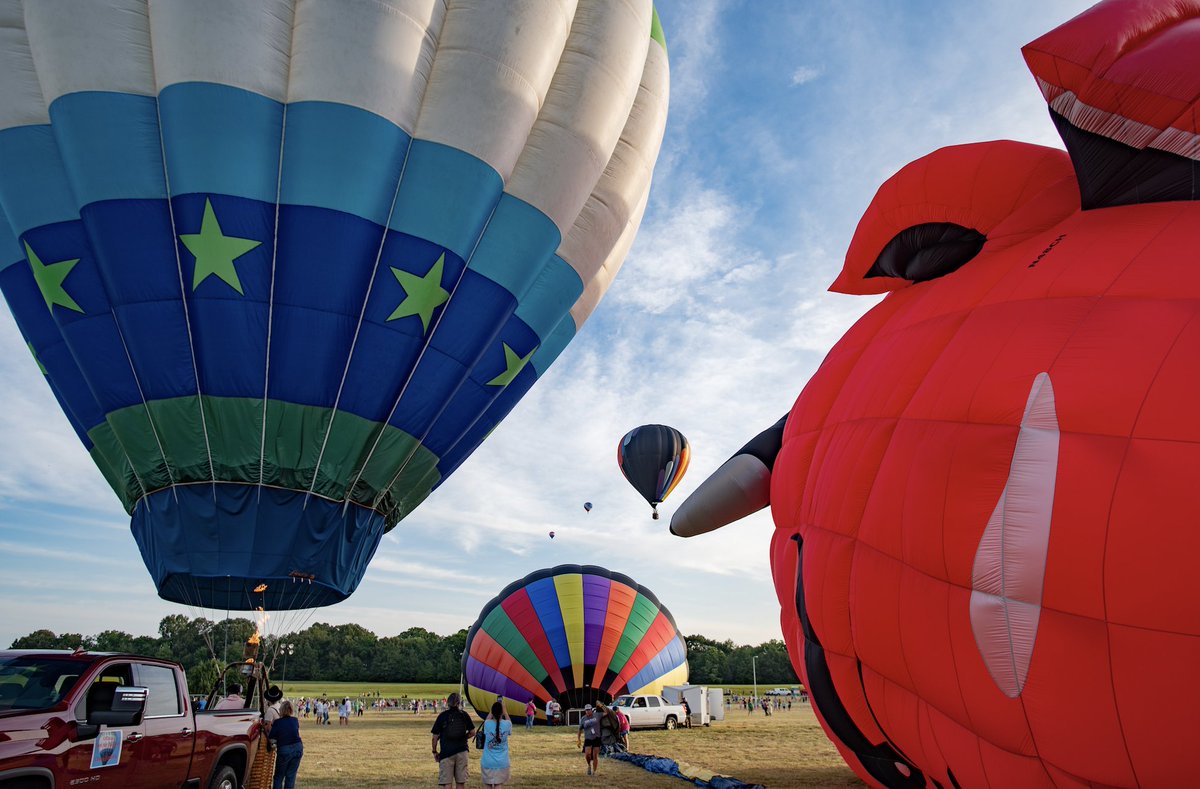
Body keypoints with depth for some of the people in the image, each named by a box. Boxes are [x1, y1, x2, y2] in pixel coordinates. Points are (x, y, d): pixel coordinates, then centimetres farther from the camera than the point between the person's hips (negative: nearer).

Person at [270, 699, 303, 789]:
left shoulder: (277, 722, -10)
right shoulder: (295, 720, 2)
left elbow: (272, 740, -12)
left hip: (284, 750, -3)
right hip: (298, 748, 3)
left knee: (279, 776, 15)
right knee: (291, 776, 13)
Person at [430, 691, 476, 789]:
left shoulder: (442, 716, -4)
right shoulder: (464, 715, 2)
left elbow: (435, 736, -2)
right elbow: (472, 732, 7)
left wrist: (434, 752, 10)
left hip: (446, 752, -2)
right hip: (462, 752, 2)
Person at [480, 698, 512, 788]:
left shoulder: (487, 724, -9)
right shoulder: (506, 724, -9)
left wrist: (495, 706, 15)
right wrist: (503, 706, 18)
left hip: (488, 762, 1)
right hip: (502, 763, -1)